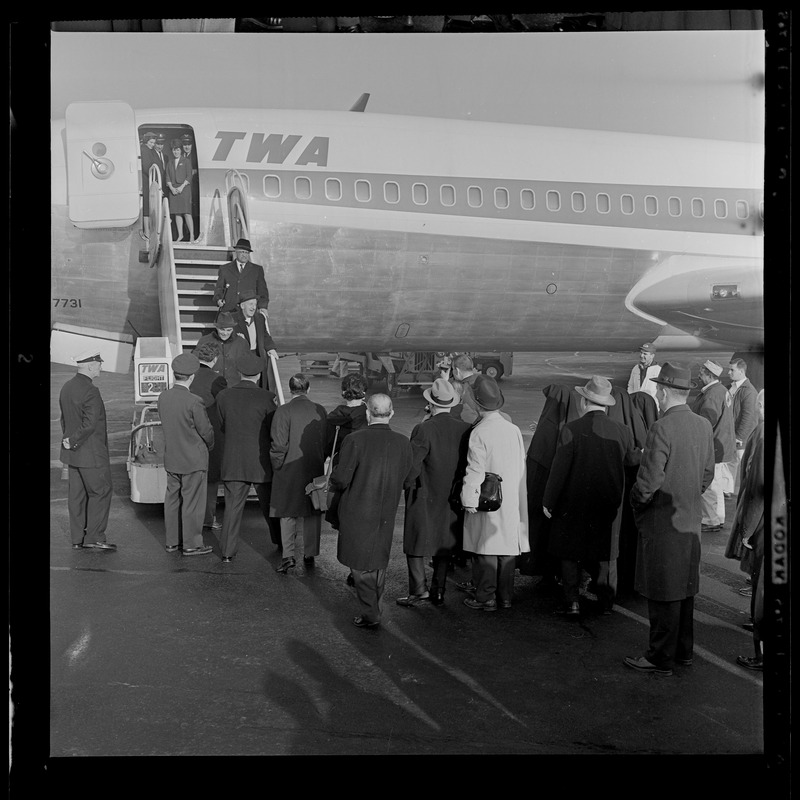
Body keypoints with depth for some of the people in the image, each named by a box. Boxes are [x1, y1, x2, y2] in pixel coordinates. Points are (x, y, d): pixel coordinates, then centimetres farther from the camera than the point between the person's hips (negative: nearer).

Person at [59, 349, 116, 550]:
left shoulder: (66, 388, 9)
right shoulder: (90, 392, -20)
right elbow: (90, 424, -25)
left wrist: (69, 440, 14)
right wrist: (73, 441, -13)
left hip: (73, 452, 9)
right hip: (91, 453, -9)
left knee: (77, 495, 12)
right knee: (101, 492, 1)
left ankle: (77, 539, 17)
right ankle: (95, 536, 3)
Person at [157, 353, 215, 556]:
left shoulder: (163, 397, -3)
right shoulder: (193, 402, -22)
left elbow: (165, 425, 7)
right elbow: (206, 431, -14)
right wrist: (209, 446, 7)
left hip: (171, 459, 6)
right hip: (193, 460, -6)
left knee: (172, 499, 16)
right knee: (192, 503, 4)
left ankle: (172, 541, 25)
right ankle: (191, 544, 13)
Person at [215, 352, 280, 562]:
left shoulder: (223, 396, -4)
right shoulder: (266, 398, -13)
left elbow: (223, 427, 8)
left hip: (233, 463, 2)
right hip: (261, 463, -2)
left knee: (232, 507, 7)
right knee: (270, 506, 14)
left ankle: (227, 551, 6)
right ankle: (280, 543, 30)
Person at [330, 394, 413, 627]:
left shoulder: (355, 440, -18)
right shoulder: (403, 443, -5)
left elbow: (341, 479, -15)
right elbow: (406, 480, 3)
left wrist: (331, 478, 7)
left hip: (357, 514, -4)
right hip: (386, 514, 4)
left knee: (360, 566, 8)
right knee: (378, 564, 20)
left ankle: (370, 614, 8)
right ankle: (376, 610, 29)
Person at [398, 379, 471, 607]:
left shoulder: (423, 430, -19)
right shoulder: (465, 430, -5)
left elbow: (412, 466, -19)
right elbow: (469, 464, 0)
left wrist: (408, 484, 0)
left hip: (424, 497, -5)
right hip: (451, 498, 5)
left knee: (416, 545, 8)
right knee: (444, 545, 15)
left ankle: (419, 591, 6)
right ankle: (438, 592, 21)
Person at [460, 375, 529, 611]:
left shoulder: (479, 433, -15)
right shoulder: (514, 430, 2)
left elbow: (475, 470, -15)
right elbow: (520, 466, 8)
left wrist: (469, 499, -7)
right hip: (511, 502, 5)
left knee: (486, 550, 3)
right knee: (508, 547, 12)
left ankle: (486, 598, 8)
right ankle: (505, 596, 20)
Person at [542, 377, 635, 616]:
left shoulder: (571, 430, -16)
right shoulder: (621, 432, -5)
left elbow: (559, 468, -14)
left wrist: (548, 501, -5)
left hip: (574, 504, -3)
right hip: (609, 503, 3)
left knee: (570, 554, 11)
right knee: (606, 553, 15)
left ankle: (572, 602, 11)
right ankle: (606, 600, 16)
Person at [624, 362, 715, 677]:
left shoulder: (661, 428, -21)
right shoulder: (704, 426, 2)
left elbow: (649, 480, -21)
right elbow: (707, 473, 11)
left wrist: (637, 503, -3)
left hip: (662, 522, -8)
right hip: (691, 520, 8)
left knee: (663, 594, 1)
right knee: (685, 589, 17)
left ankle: (661, 659, 10)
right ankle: (683, 651, 29)